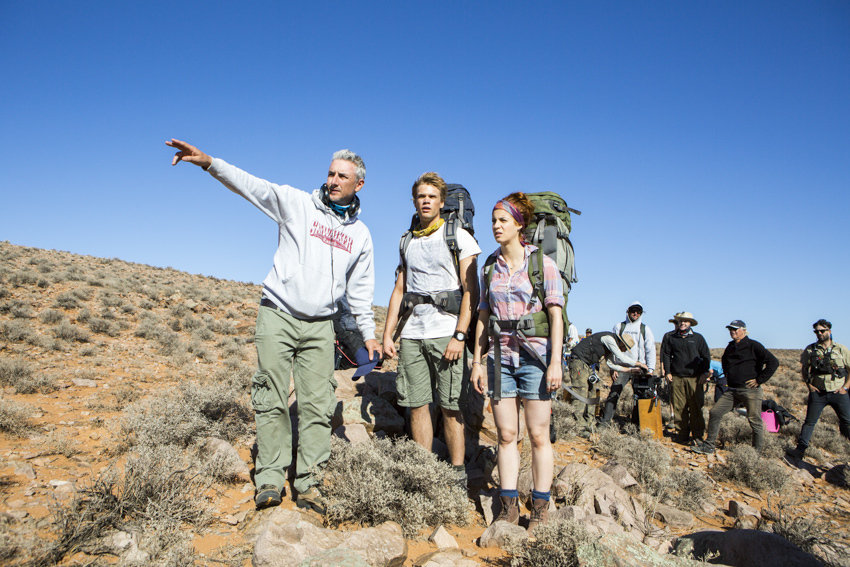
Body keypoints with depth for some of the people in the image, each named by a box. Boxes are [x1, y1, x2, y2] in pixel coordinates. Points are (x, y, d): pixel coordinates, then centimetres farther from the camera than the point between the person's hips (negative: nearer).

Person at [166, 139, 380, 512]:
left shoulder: (360, 234, 12)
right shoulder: (297, 204, 2)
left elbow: (359, 290, 18)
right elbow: (250, 185, -11)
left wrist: (369, 333, 16)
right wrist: (208, 162, -26)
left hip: (320, 326, 3)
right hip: (278, 315, -2)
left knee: (317, 404, 0)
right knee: (273, 400, -2)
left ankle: (307, 481, 10)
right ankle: (270, 479, 8)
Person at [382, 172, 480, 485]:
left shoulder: (459, 236, 2)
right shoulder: (407, 242, 18)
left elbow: (470, 291, -4)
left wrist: (459, 336, -13)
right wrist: (387, 335, 10)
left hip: (445, 331, -4)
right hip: (411, 333, 5)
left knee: (450, 407, -1)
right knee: (416, 404, 5)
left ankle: (458, 475, 10)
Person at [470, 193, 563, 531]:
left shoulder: (542, 263, -1)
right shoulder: (489, 268, 10)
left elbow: (555, 314, -5)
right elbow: (483, 317, 12)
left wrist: (555, 361, -12)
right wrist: (477, 362, 8)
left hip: (535, 356, -3)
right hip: (501, 356, 4)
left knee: (538, 435, 2)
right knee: (506, 434, 5)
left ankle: (540, 510, 13)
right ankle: (508, 507, 13)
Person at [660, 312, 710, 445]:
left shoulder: (698, 338, 8)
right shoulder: (670, 337, 10)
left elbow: (706, 356, 12)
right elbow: (666, 354, 12)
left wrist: (704, 373, 3)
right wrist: (667, 372, 4)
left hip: (695, 378, -1)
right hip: (676, 378, 1)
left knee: (696, 407, -1)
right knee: (679, 407, 0)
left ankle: (697, 435, 9)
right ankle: (683, 435, 8)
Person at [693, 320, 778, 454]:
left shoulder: (753, 346, -8)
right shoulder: (730, 347, 13)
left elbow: (773, 362, -14)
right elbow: (724, 362, 34)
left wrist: (759, 380, -13)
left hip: (750, 391, -7)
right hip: (732, 390, 7)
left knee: (755, 421, 1)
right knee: (715, 413, 0)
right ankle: (708, 446, 6)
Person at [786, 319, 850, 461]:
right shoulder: (810, 350, 2)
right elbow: (804, 369, 13)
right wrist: (808, 384, 2)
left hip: (838, 393, 0)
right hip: (817, 393, 0)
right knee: (810, 421, 3)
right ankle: (800, 449, 8)